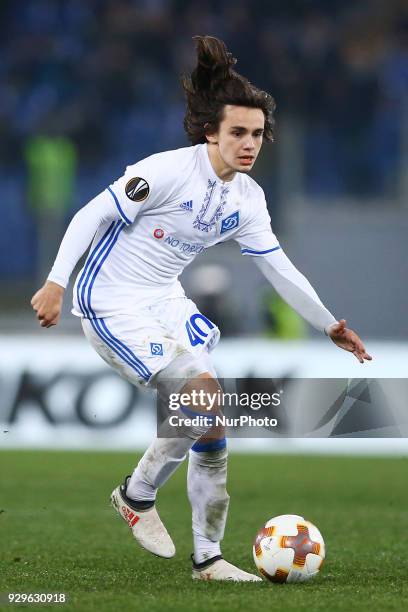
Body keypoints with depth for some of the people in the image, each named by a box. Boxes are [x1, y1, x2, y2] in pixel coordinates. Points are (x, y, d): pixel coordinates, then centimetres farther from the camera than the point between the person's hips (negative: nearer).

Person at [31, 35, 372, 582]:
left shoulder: (248, 198, 3)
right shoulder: (169, 170, -20)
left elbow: (278, 266, 13)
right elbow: (94, 214, -17)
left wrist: (330, 326, 14)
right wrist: (56, 282, -22)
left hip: (165, 301, 8)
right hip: (112, 305, -8)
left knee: (210, 420, 2)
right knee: (206, 395, -20)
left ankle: (208, 558, 12)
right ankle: (137, 494, 1)